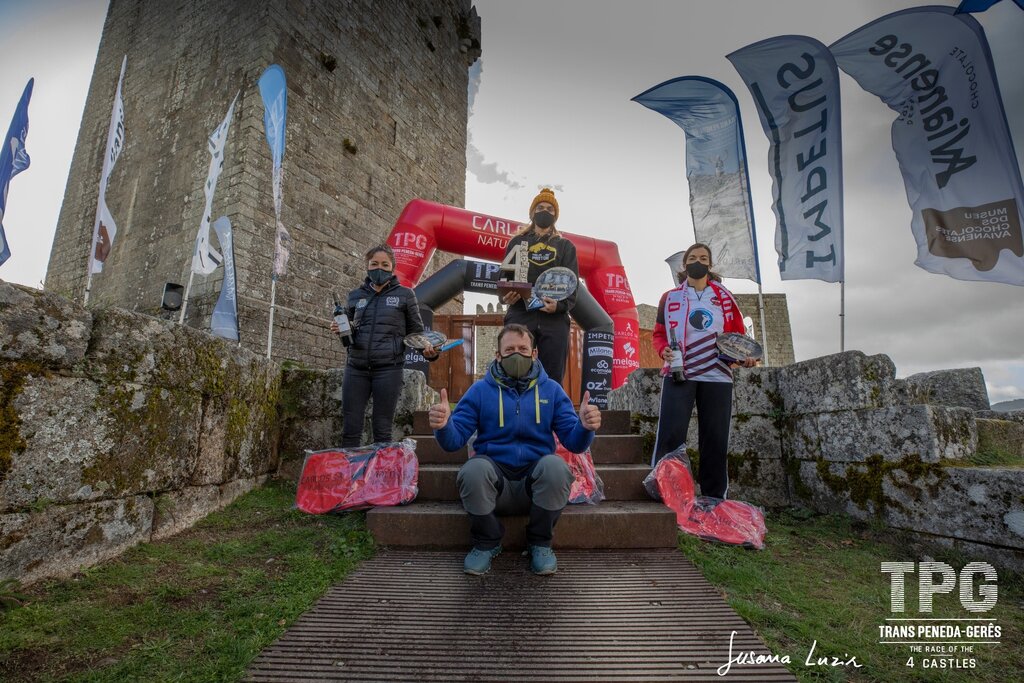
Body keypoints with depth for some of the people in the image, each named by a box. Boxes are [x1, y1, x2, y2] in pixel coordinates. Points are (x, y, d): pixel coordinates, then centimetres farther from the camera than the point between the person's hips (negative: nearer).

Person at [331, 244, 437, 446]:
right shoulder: (355, 296, 13)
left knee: (382, 430, 3)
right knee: (350, 429, 4)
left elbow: (417, 331, 8)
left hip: (388, 369, -3)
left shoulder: (404, 295, 5)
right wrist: (340, 330, -2)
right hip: (356, 368, 3)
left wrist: (427, 349, -12)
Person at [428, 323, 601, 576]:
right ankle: (487, 542, -1)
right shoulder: (480, 389, 4)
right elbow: (455, 441, -2)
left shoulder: (551, 389, 7)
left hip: (537, 481, 1)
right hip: (494, 479, 0)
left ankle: (540, 542, -2)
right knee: (474, 469, -32)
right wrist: (444, 426, -26)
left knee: (555, 466, -31)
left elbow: (574, 443, 0)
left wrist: (584, 427, -23)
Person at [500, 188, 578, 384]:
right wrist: (505, 296, -12)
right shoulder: (517, 242, 20)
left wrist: (560, 305, -16)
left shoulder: (565, 246, 19)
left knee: (552, 378, -1)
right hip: (520, 316, 0)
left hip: (555, 320, 0)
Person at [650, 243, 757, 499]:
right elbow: (659, 333, 11)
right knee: (670, 436, -11)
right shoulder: (670, 297, 12)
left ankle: (714, 499, 14)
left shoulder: (724, 296, 15)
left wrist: (744, 356, -4)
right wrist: (664, 351, -10)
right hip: (679, 374, -2)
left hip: (717, 376, 2)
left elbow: (738, 334, 16)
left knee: (715, 439, 3)